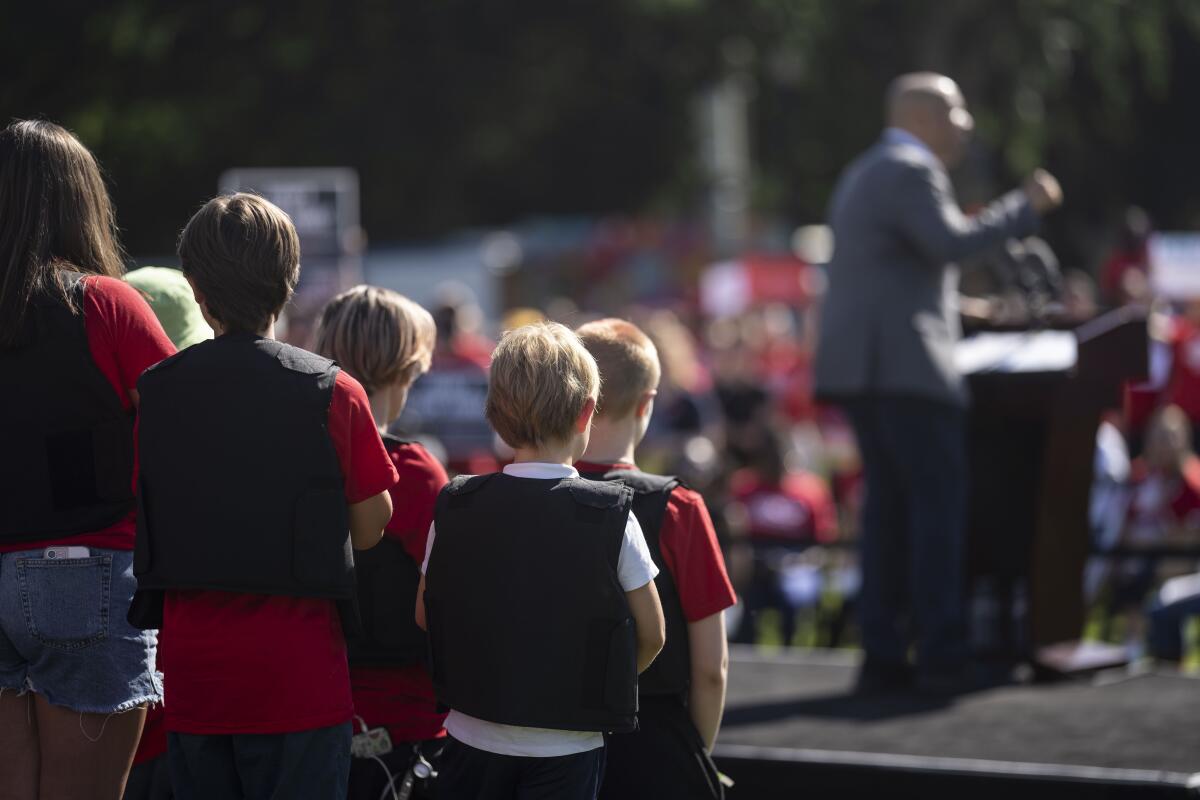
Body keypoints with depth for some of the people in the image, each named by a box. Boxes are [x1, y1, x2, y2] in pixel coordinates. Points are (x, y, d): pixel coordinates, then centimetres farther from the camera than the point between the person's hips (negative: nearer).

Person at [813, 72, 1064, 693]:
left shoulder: (861, 175, 23)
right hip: (905, 364, -10)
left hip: (861, 364, 10)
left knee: (890, 505, 8)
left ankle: (882, 655, 5)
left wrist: (959, 309, 30)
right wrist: (1026, 206, -15)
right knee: (940, 502, -9)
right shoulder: (912, 171, -8)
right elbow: (949, 242, -22)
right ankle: (942, 653, -12)